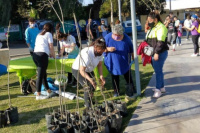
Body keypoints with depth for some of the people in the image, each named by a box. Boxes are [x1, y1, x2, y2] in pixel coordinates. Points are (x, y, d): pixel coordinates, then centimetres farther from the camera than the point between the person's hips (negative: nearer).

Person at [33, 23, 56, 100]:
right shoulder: (48, 34, 10)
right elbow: (51, 46, 4)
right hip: (42, 55, -7)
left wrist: (49, 53, 38)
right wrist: (53, 55, 17)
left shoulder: (39, 35, 29)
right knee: (40, 75, -7)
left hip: (35, 54, 7)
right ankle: (38, 95, -6)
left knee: (43, 74, 11)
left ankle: (49, 92, 19)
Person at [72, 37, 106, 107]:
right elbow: (82, 71, -36)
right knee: (88, 87, -19)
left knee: (93, 86, 3)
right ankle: (88, 106, -6)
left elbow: (100, 65, -3)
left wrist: (101, 76, -16)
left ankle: (89, 101, 27)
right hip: (78, 70, -7)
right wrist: (90, 79, -48)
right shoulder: (87, 54, -37)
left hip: (89, 70, 7)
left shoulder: (99, 52, -15)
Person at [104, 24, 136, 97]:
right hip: (113, 63, 0)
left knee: (128, 77, 10)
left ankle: (130, 91, 27)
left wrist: (133, 58, 8)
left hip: (125, 62, 0)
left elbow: (131, 49, 2)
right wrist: (108, 49, -30)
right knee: (115, 77, 13)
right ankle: (116, 91, 30)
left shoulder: (126, 38, -13)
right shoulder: (107, 38, -16)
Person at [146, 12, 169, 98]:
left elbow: (160, 42, -22)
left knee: (158, 71, -5)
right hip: (153, 53, 9)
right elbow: (149, 40, 24)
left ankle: (158, 89, 2)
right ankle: (162, 87, 26)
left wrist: (157, 53, -25)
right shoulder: (153, 28, 17)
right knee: (158, 70, 15)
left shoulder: (161, 27, -13)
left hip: (160, 53, -9)